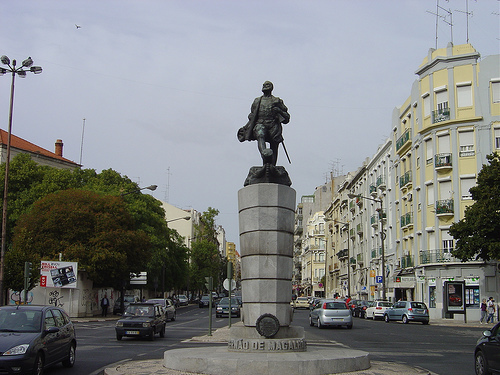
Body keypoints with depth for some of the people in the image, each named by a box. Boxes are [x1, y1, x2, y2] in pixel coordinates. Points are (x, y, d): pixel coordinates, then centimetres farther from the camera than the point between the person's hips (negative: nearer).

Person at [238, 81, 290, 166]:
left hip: (273, 126, 0)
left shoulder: (277, 101, 19)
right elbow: (252, 117, 31)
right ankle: (264, 152, -62)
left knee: (273, 150, -12)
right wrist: (245, 129, 22)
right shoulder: (257, 101, 26)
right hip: (260, 124, 0)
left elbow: (286, 118, 13)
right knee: (260, 135, -36)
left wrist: (279, 111, -5)